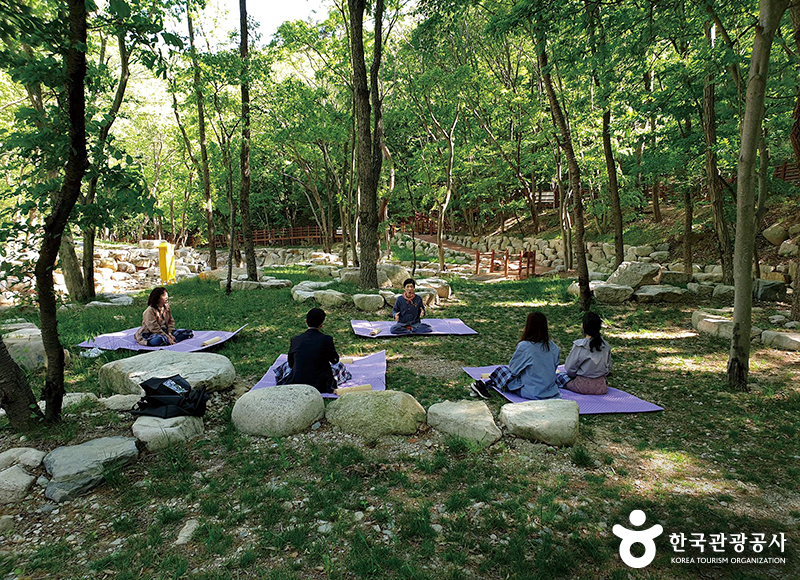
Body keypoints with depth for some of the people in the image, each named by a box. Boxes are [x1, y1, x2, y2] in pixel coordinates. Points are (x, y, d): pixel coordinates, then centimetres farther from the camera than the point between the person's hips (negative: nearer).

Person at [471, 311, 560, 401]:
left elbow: (513, 369, -6)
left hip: (532, 393, -6)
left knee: (501, 370, 9)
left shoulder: (524, 346, -17)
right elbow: (554, 367, 11)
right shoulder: (553, 347, -1)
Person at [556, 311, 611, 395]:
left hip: (583, 387, -4)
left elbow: (570, 368, -12)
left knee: (559, 375, 16)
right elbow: (608, 368, 5)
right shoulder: (606, 346, -6)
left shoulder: (579, 346, -19)